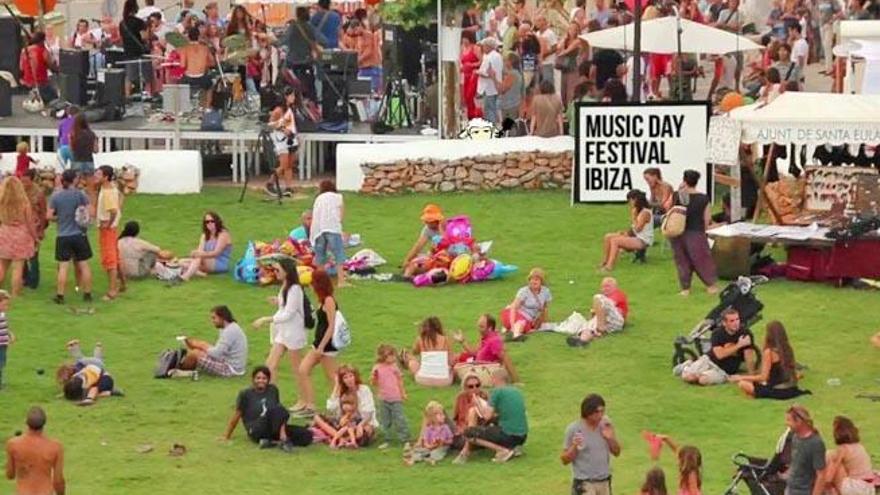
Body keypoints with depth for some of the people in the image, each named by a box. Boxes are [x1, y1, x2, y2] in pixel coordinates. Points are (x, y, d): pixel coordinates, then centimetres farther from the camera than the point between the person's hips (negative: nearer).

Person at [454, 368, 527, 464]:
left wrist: (478, 404, 8)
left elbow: (487, 416, -8)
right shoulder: (517, 392, 15)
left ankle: (503, 450, -8)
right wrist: (495, 414, 25)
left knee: (468, 433, -3)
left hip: (508, 436, -8)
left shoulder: (496, 391, -6)